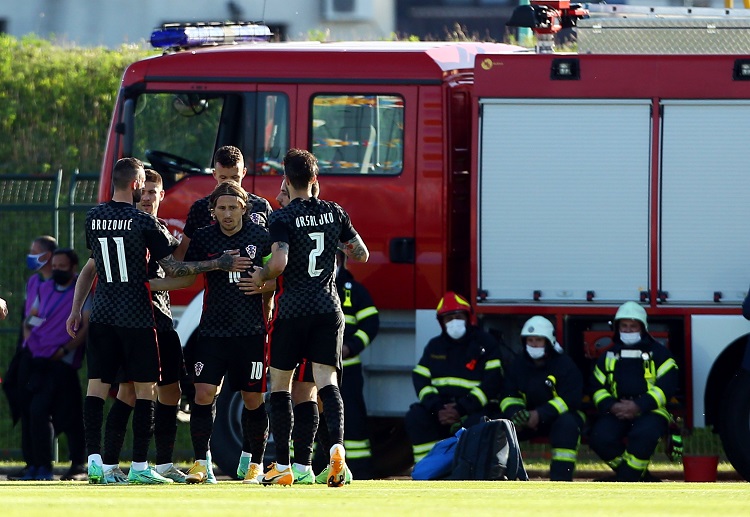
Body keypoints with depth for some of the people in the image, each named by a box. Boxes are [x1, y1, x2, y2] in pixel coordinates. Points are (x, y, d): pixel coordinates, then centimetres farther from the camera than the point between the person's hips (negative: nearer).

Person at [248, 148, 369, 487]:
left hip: (292, 310, -3)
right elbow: (361, 255, 12)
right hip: (328, 308, 3)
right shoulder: (334, 213, 6)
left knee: (280, 385, 9)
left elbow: (280, 261, -21)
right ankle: (337, 445, -27)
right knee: (327, 382, -1)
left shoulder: (282, 218, -8)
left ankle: (282, 466, 10)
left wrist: (261, 276, -1)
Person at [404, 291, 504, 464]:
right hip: (441, 406, 4)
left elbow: (492, 382, -9)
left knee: (476, 424, -38)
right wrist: (437, 409, -13)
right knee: (415, 417, -24)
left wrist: (461, 409, -19)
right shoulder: (435, 346, 16)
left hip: (475, 410, -4)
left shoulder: (485, 344, 2)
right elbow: (421, 380, 7)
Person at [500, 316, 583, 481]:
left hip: (559, 416, -4)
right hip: (529, 418, 4)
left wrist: (541, 415, -32)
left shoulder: (564, 364, -9)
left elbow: (570, 399, -20)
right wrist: (516, 414, -22)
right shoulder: (517, 365, 6)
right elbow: (509, 397, 3)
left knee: (567, 424, -38)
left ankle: (561, 478, -40)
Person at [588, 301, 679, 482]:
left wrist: (639, 406, -17)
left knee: (644, 435, -38)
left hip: (649, 412, -3)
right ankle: (640, 476, -10)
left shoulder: (658, 353, 8)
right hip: (617, 412, 3)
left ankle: (624, 482, -29)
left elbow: (667, 385, -4)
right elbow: (597, 387, 14)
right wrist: (611, 406, -9)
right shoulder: (608, 356, 20)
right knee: (600, 438, -27)